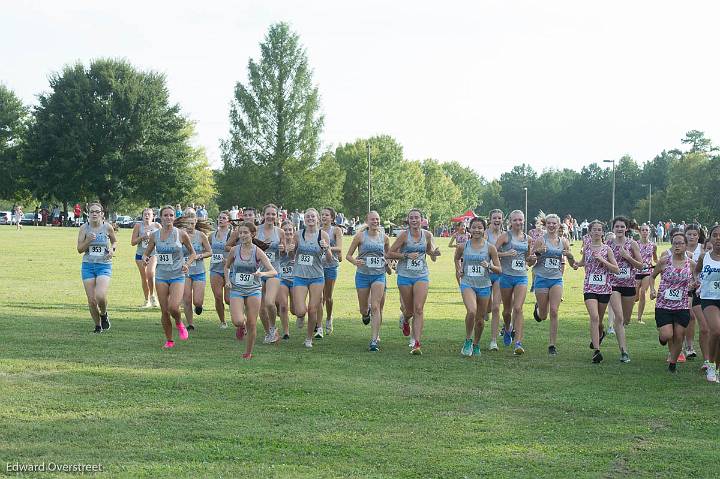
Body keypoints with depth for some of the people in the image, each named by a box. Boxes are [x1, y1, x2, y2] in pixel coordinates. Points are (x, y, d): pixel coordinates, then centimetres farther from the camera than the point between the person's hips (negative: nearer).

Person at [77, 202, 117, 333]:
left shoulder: (107, 228, -3)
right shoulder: (84, 228, -1)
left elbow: (114, 241, 17)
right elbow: (79, 249, 0)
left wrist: (112, 249, -4)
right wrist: (88, 240, -18)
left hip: (104, 265, -2)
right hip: (88, 265, 2)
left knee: (100, 296, -21)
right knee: (91, 300, 0)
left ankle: (104, 314, 11)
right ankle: (98, 325, 21)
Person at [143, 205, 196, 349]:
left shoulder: (181, 234, -4)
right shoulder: (155, 235, 1)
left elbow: (192, 253, 7)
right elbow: (146, 253, 12)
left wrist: (187, 264, -11)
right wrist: (145, 258, -11)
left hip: (177, 276, -2)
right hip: (161, 276, 2)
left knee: (173, 307, -20)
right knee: (164, 311, 2)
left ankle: (179, 324, 14)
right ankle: (169, 341, 18)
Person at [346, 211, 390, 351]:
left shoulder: (384, 238, 4)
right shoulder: (360, 236, -3)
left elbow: (388, 254, 21)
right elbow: (348, 255, 0)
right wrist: (355, 261, -20)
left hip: (379, 275, 0)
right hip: (362, 275, 0)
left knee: (376, 307, -12)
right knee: (363, 309, 8)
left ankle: (374, 340, -11)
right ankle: (366, 313, 48)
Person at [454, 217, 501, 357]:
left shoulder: (490, 248, -3)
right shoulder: (463, 246, 0)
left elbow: (499, 270, -1)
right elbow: (457, 258, 23)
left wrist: (489, 266, -19)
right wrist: (458, 269, 10)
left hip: (484, 286, 1)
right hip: (467, 284, -1)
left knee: (480, 319, 9)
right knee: (471, 311, -26)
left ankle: (476, 345, 33)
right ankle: (468, 340, -6)